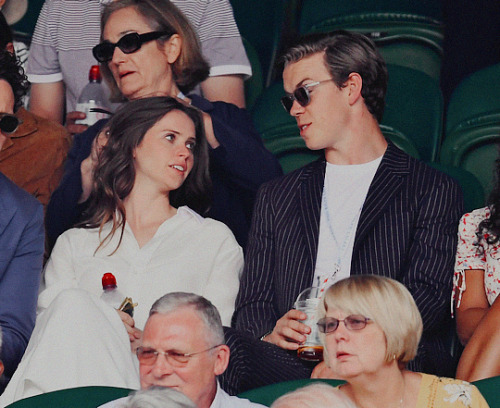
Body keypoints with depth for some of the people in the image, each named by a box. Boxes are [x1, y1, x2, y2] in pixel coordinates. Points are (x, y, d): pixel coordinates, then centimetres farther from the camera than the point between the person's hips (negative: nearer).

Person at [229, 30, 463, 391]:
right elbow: (252, 304, 21)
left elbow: (428, 296, 2)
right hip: (292, 367, 3)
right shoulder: (277, 196, 30)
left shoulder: (433, 191, 16)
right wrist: (269, 336, -6)